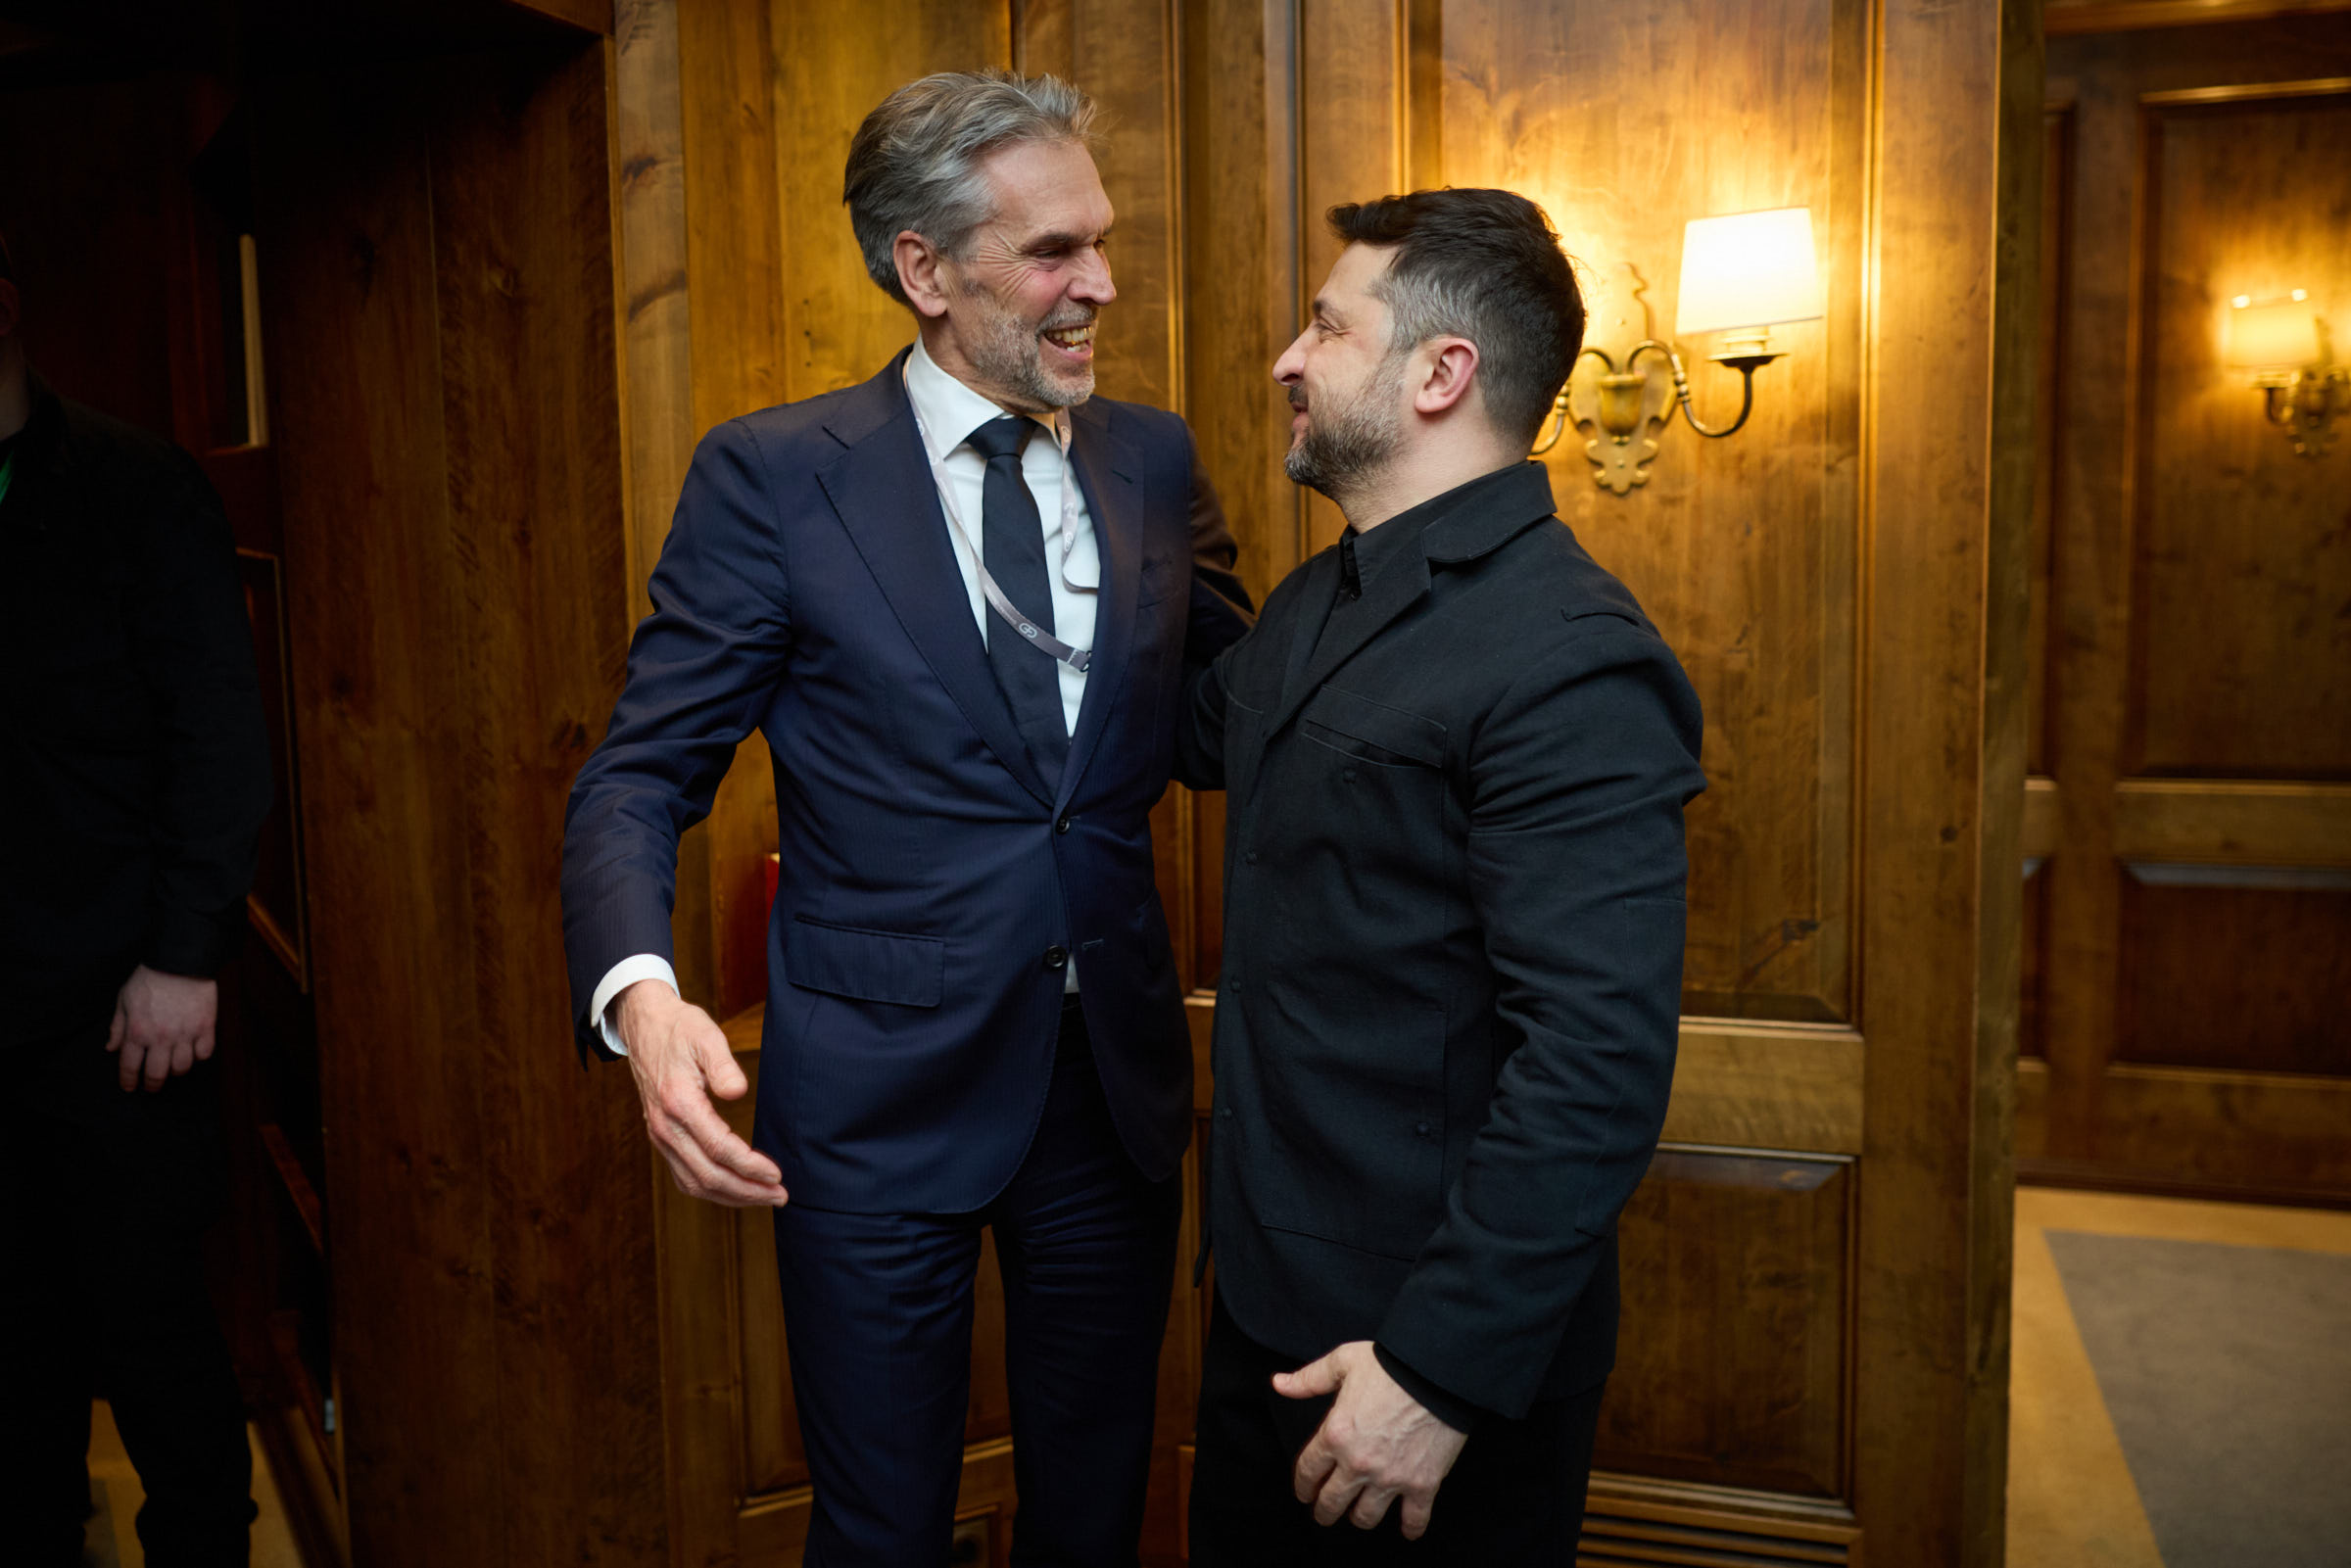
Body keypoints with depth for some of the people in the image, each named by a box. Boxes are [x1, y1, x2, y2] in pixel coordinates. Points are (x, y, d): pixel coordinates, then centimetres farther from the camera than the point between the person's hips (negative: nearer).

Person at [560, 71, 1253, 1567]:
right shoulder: (774, 476, -9)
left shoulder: (1155, 461, 3)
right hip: (883, 1089, -3)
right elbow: (640, 778, -10)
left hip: (1118, 1078, 4)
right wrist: (641, 995, -28)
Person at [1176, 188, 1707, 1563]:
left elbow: (1600, 1062, -27)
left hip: (1439, 1342, -8)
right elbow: (1198, 731, 27)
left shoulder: (1571, 661, -23)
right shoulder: (1321, 601, 7)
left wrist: (1442, 1372, -24)